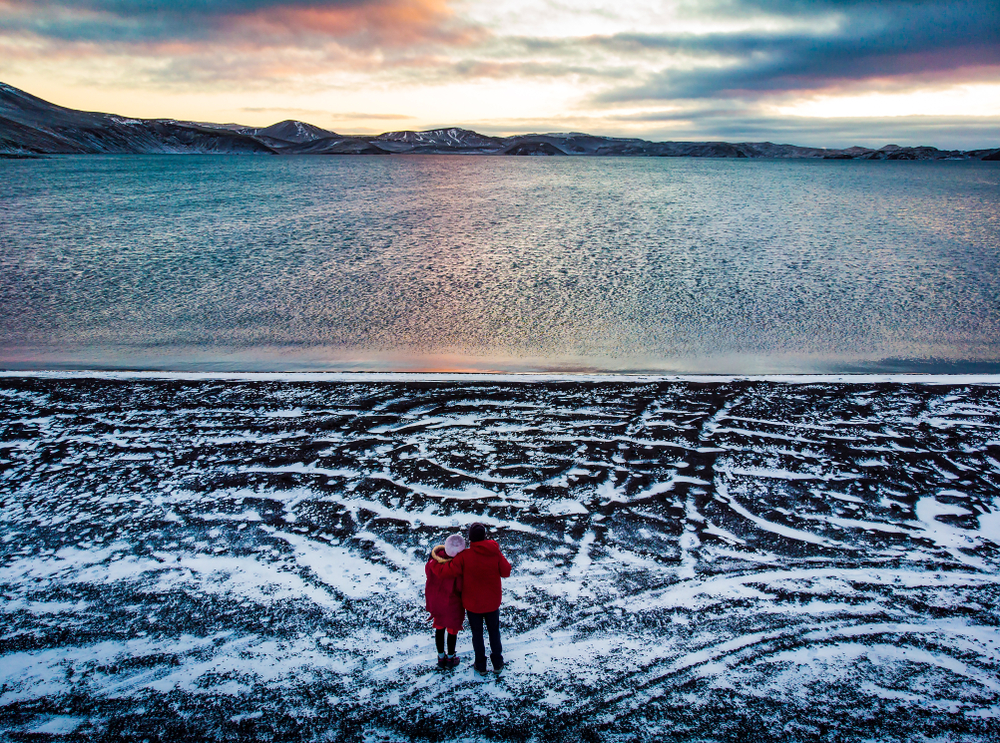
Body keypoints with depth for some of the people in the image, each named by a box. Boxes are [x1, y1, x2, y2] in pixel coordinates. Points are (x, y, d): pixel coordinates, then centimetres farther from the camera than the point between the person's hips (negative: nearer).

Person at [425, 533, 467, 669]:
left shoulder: (435, 557, -22)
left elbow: (428, 571, -4)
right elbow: (461, 586, -25)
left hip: (435, 599, 4)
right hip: (452, 602, -4)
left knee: (439, 627, 25)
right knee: (452, 628, 21)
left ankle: (441, 657, 41)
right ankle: (450, 658, 39)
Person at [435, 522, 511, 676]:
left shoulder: (465, 556, -24)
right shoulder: (495, 553, -18)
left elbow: (446, 572, -27)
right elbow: (506, 572, -7)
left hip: (473, 604, -2)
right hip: (492, 602, 2)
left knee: (477, 633, 18)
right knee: (494, 631, 22)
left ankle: (481, 666, 31)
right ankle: (497, 664, 34)